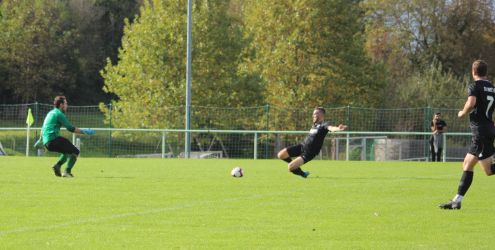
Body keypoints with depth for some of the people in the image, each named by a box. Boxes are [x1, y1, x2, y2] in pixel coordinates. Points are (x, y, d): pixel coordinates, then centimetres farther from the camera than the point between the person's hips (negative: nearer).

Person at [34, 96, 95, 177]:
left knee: (68, 150, 26)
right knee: (75, 152, -6)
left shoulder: (51, 113, 22)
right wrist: (83, 131, -3)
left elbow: (43, 128, 33)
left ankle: (57, 165, 9)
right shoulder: (59, 114, -7)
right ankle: (67, 171, -16)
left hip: (47, 143, 9)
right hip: (53, 139, -9)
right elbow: (70, 128, -10)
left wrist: (41, 139, 45)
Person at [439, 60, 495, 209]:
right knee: (467, 165, 13)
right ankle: (457, 201, 15)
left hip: (480, 131, -9)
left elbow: (471, 102, -26)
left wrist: (463, 113, -9)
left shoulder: (475, 86, -9)